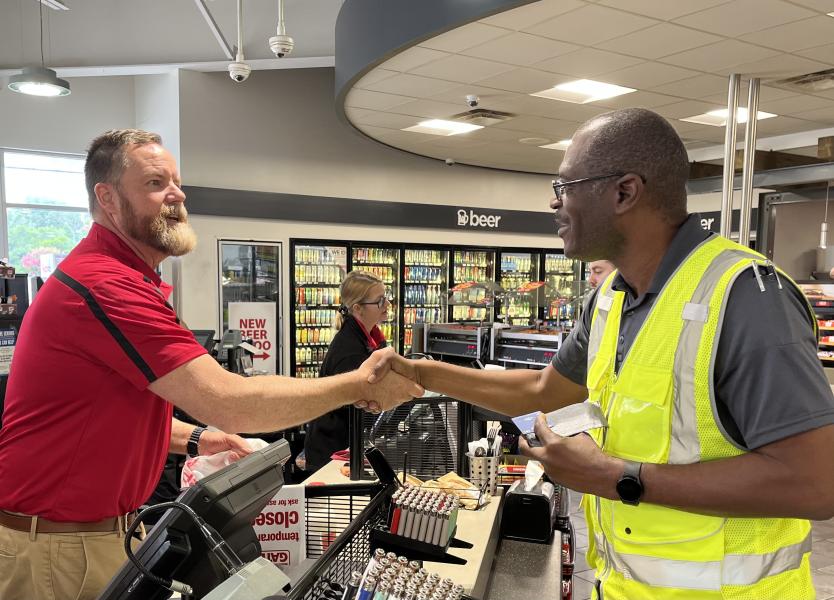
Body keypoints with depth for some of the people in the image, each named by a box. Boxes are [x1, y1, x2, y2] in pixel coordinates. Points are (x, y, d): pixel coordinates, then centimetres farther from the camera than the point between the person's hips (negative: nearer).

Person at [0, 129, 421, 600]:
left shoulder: (126, 278, 10)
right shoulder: (104, 283, -25)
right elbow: (227, 401, -30)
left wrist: (194, 438, 1)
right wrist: (359, 385, -22)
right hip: (53, 544, -9)